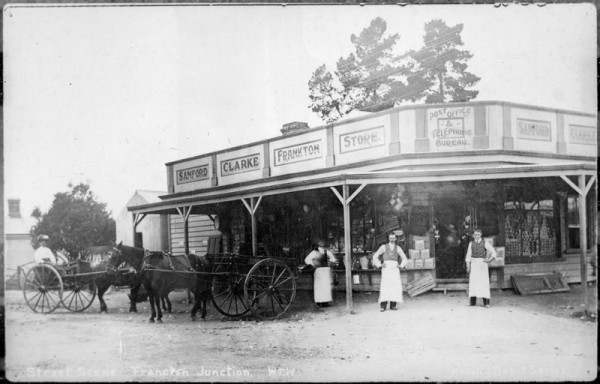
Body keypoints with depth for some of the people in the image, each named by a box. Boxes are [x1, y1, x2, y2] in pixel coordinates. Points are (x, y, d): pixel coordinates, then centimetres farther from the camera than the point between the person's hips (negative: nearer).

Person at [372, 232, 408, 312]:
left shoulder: (398, 248, 14)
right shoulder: (383, 247, 8)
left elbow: (404, 259, 17)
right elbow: (375, 256, 6)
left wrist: (401, 265, -1)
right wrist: (379, 265, -7)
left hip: (395, 268, 2)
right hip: (386, 268, -2)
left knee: (396, 286, -10)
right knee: (385, 285, -16)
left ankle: (393, 305, -5)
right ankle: (383, 306, -17)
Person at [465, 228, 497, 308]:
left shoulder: (485, 243, 2)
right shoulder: (471, 243, 9)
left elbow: (493, 252, 2)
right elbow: (468, 255, 9)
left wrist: (489, 259, -14)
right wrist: (468, 266, 2)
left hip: (482, 263, -2)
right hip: (474, 264, 2)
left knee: (484, 282, -5)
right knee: (473, 281, -5)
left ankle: (486, 302, -5)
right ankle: (472, 301, -1)